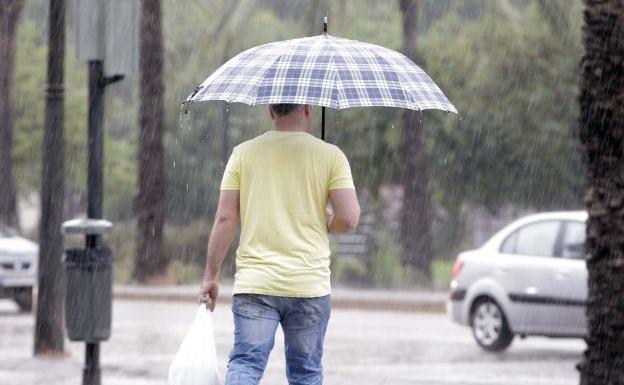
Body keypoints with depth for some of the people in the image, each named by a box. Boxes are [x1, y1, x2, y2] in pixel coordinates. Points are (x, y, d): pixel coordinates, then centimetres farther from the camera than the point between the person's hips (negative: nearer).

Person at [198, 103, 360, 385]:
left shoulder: (243, 153, 3)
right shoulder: (330, 156, 0)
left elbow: (224, 219, 0)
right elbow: (348, 219, -8)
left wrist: (211, 276, 7)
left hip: (254, 284, 0)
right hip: (310, 285, 0)